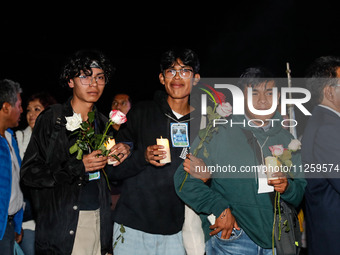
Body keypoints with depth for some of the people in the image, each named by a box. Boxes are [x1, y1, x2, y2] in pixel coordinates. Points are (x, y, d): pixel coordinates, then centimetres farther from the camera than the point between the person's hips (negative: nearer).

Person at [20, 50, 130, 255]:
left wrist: (121, 155, -2)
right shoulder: (51, 119, -5)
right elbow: (29, 172, -11)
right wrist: (79, 166, -20)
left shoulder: (103, 123, 11)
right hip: (60, 225, -4)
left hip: (99, 222, 5)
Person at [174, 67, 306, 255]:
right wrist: (219, 209, -17)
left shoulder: (286, 139, 9)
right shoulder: (218, 133, -5)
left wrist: (287, 187, -10)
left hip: (276, 239, 4)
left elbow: (301, 192, 13)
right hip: (231, 238, -4)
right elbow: (184, 179, -8)